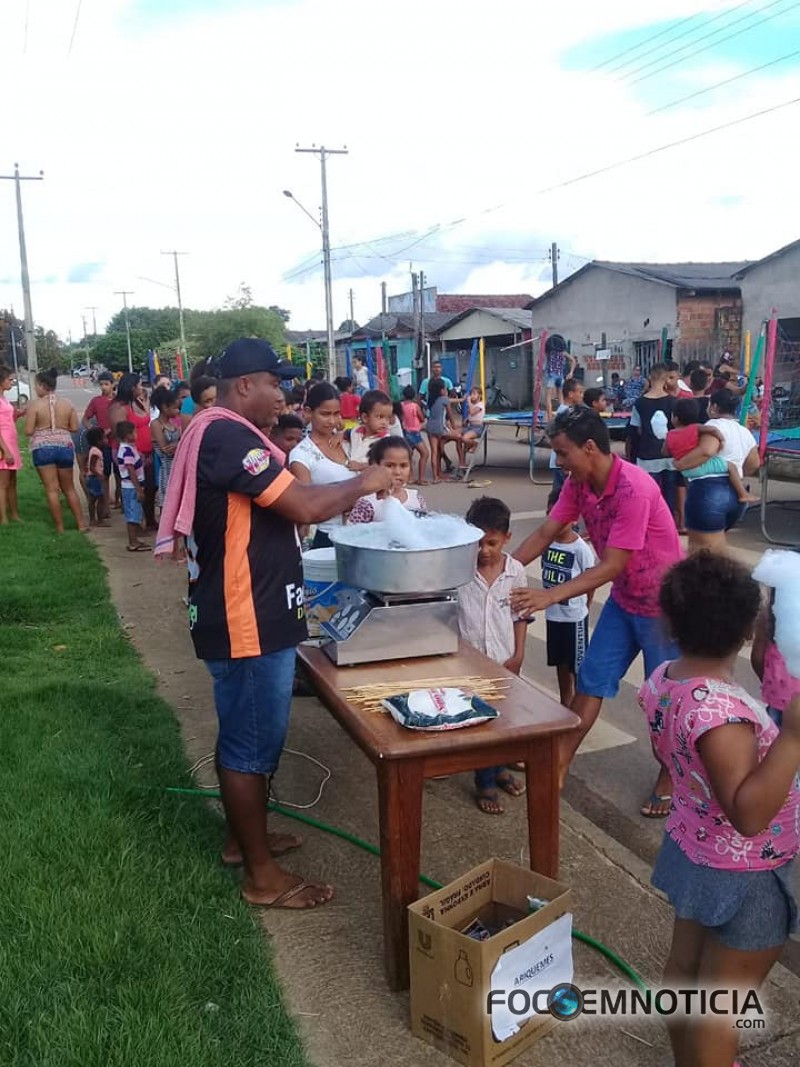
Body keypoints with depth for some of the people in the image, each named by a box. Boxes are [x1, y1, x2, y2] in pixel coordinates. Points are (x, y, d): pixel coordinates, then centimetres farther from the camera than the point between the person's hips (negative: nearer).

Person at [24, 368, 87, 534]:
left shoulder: (34, 405, -8)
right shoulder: (67, 404, 2)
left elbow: (28, 431, -9)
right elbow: (74, 428, 3)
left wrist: (41, 427, 11)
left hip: (43, 449, -4)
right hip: (65, 447, 4)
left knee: (52, 490, 2)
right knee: (69, 488, 15)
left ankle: (60, 528, 5)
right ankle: (81, 524, 14)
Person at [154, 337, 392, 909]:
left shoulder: (221, 433, 14)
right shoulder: (228, 436, -22)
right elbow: (302, 507, -26)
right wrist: (361, 484, -11)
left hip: (243, 613, 11)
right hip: (248, 621, -11)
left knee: (241, 734, 21)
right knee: (253, 743, 1)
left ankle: (242, 837, 38)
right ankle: (262, 875, 15)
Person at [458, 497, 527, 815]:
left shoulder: (515, 571, -7)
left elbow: (520, 616, 2)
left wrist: (518, 655, -1)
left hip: (504, 660, 3)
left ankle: (500, 769, 42)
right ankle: (484, 784, 22)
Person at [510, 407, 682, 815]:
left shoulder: (633, 489, -32)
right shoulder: (579, 483, -8)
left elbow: (612, 566, -32)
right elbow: (544, 534, -3)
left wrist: (550, 596, -36)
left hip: (663, 603, -7)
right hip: (623, 599, 7)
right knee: (591, 680, 7)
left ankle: (668, 779, 27)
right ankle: (558, 767, 14)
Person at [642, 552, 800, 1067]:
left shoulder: (662, 681, -9)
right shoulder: (720, 712, -35)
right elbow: (748, 815, -34)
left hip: (692, 849, 9)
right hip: (744, 876, -8)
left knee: (685, 968, 26)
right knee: (722, 998, 12)